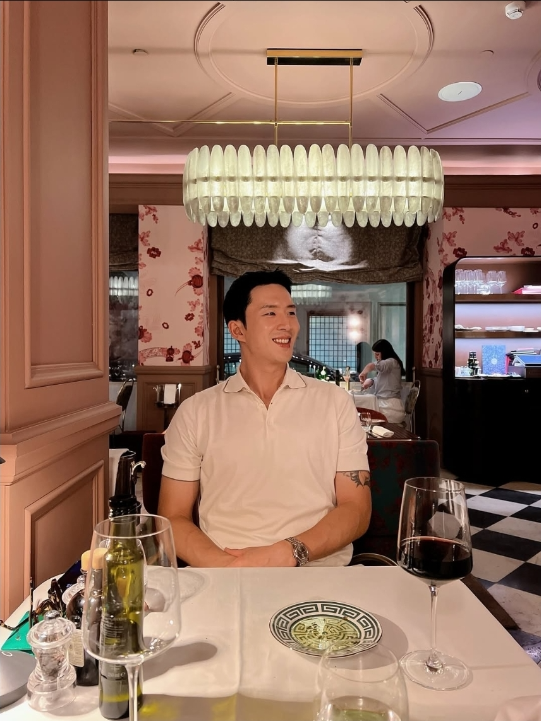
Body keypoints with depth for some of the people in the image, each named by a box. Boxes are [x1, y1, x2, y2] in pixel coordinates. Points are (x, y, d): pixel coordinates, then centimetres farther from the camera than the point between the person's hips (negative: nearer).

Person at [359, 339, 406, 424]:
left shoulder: (392, 362, -11)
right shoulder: (387, 364, 21)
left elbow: (371, 366, -29)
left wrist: (363, 373, -10)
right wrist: (370, 381, 0)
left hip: (391, 407, -9)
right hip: (385, 404, 9)